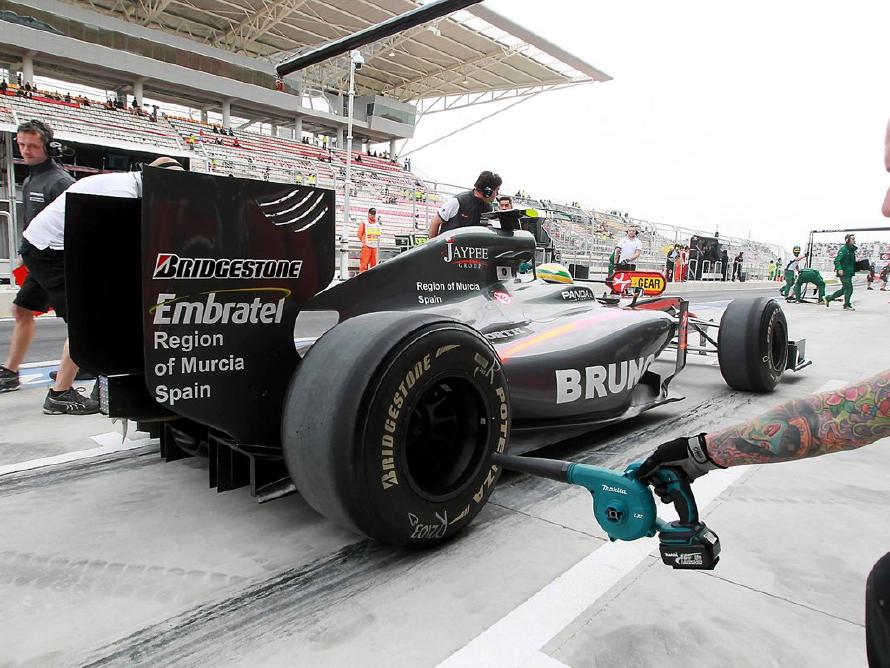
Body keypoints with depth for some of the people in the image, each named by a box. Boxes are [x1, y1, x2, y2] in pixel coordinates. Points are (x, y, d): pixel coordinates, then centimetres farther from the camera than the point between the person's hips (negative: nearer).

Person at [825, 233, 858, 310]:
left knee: (844, 289, 13)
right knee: (849, 288, -9)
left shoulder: (852, 250, 15)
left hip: (849, 273, 9)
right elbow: (837, 260, -20)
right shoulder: (843, 249, -13)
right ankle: (847, 305, -1)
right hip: (844, 272, -9)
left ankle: (828, 298, 25)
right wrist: (839, 269, -31)